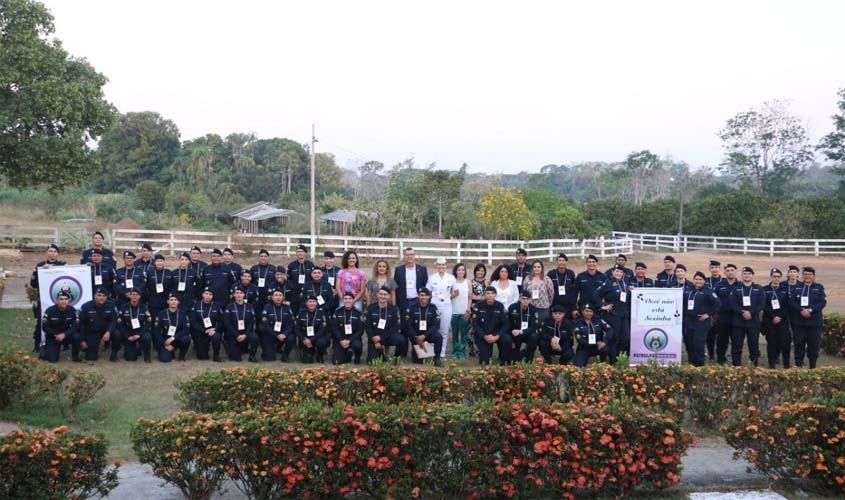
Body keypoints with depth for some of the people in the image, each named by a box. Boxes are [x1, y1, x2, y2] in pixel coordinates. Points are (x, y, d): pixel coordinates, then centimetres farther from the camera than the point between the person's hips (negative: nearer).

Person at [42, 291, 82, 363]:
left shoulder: (72, 310, -12)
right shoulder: (50, 311, -15)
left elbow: (75, 326, -14)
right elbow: (45, 327, -12)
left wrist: (64, 335, -28)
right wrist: (56, 335, -25)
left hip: (66, 335, 1)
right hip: (52, 337, -1)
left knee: (77, 337, -31)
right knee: (52, 359, -13)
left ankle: (75, 356, -7)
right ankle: (46, 349, 22)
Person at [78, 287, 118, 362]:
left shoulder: (111, 306, -12)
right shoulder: (86, 307, -12)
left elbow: (113, 321, -12)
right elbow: (81, 324, -5)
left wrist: (108, 332, -33)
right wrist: (82, 340, -4)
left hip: (106, 331, 1)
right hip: (91, 334, -1)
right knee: (91, 357, -7)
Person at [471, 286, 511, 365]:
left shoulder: (500, 306, -3)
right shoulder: (478, 306, -8)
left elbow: (505, 324, -5)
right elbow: (475, 325, -9)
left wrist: (497, 336, -20)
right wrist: (485, 336, -21)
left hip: (497, 335, 2)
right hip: (482, 335, -1)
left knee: (508, 340, -30)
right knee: (484, 362, -11)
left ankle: (502, 361, -4)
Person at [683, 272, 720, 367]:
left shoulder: (708, 291, -4)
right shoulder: (687, 291, 11)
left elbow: (717, 303, -10)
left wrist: (709, 314, -11)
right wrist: (683, 314, 8)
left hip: (701, 322, -5)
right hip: (688, 322, 5)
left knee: (699, 344, -9)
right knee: (689, 343, 7)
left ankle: (699, 365, -1)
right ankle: (691, 364, 18)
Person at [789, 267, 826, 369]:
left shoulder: (819, 288, 6)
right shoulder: (796, 287, 9)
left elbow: (823, 302, -5)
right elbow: (792, 302, 0)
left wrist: (810, 310, -17)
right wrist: (801, 310, -16)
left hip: (815, 321, -1)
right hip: (799, 321, 1)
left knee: (813, 344, 3)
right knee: (799, 344, 1)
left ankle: (812, 367, 11)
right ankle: (798, 366, 9)